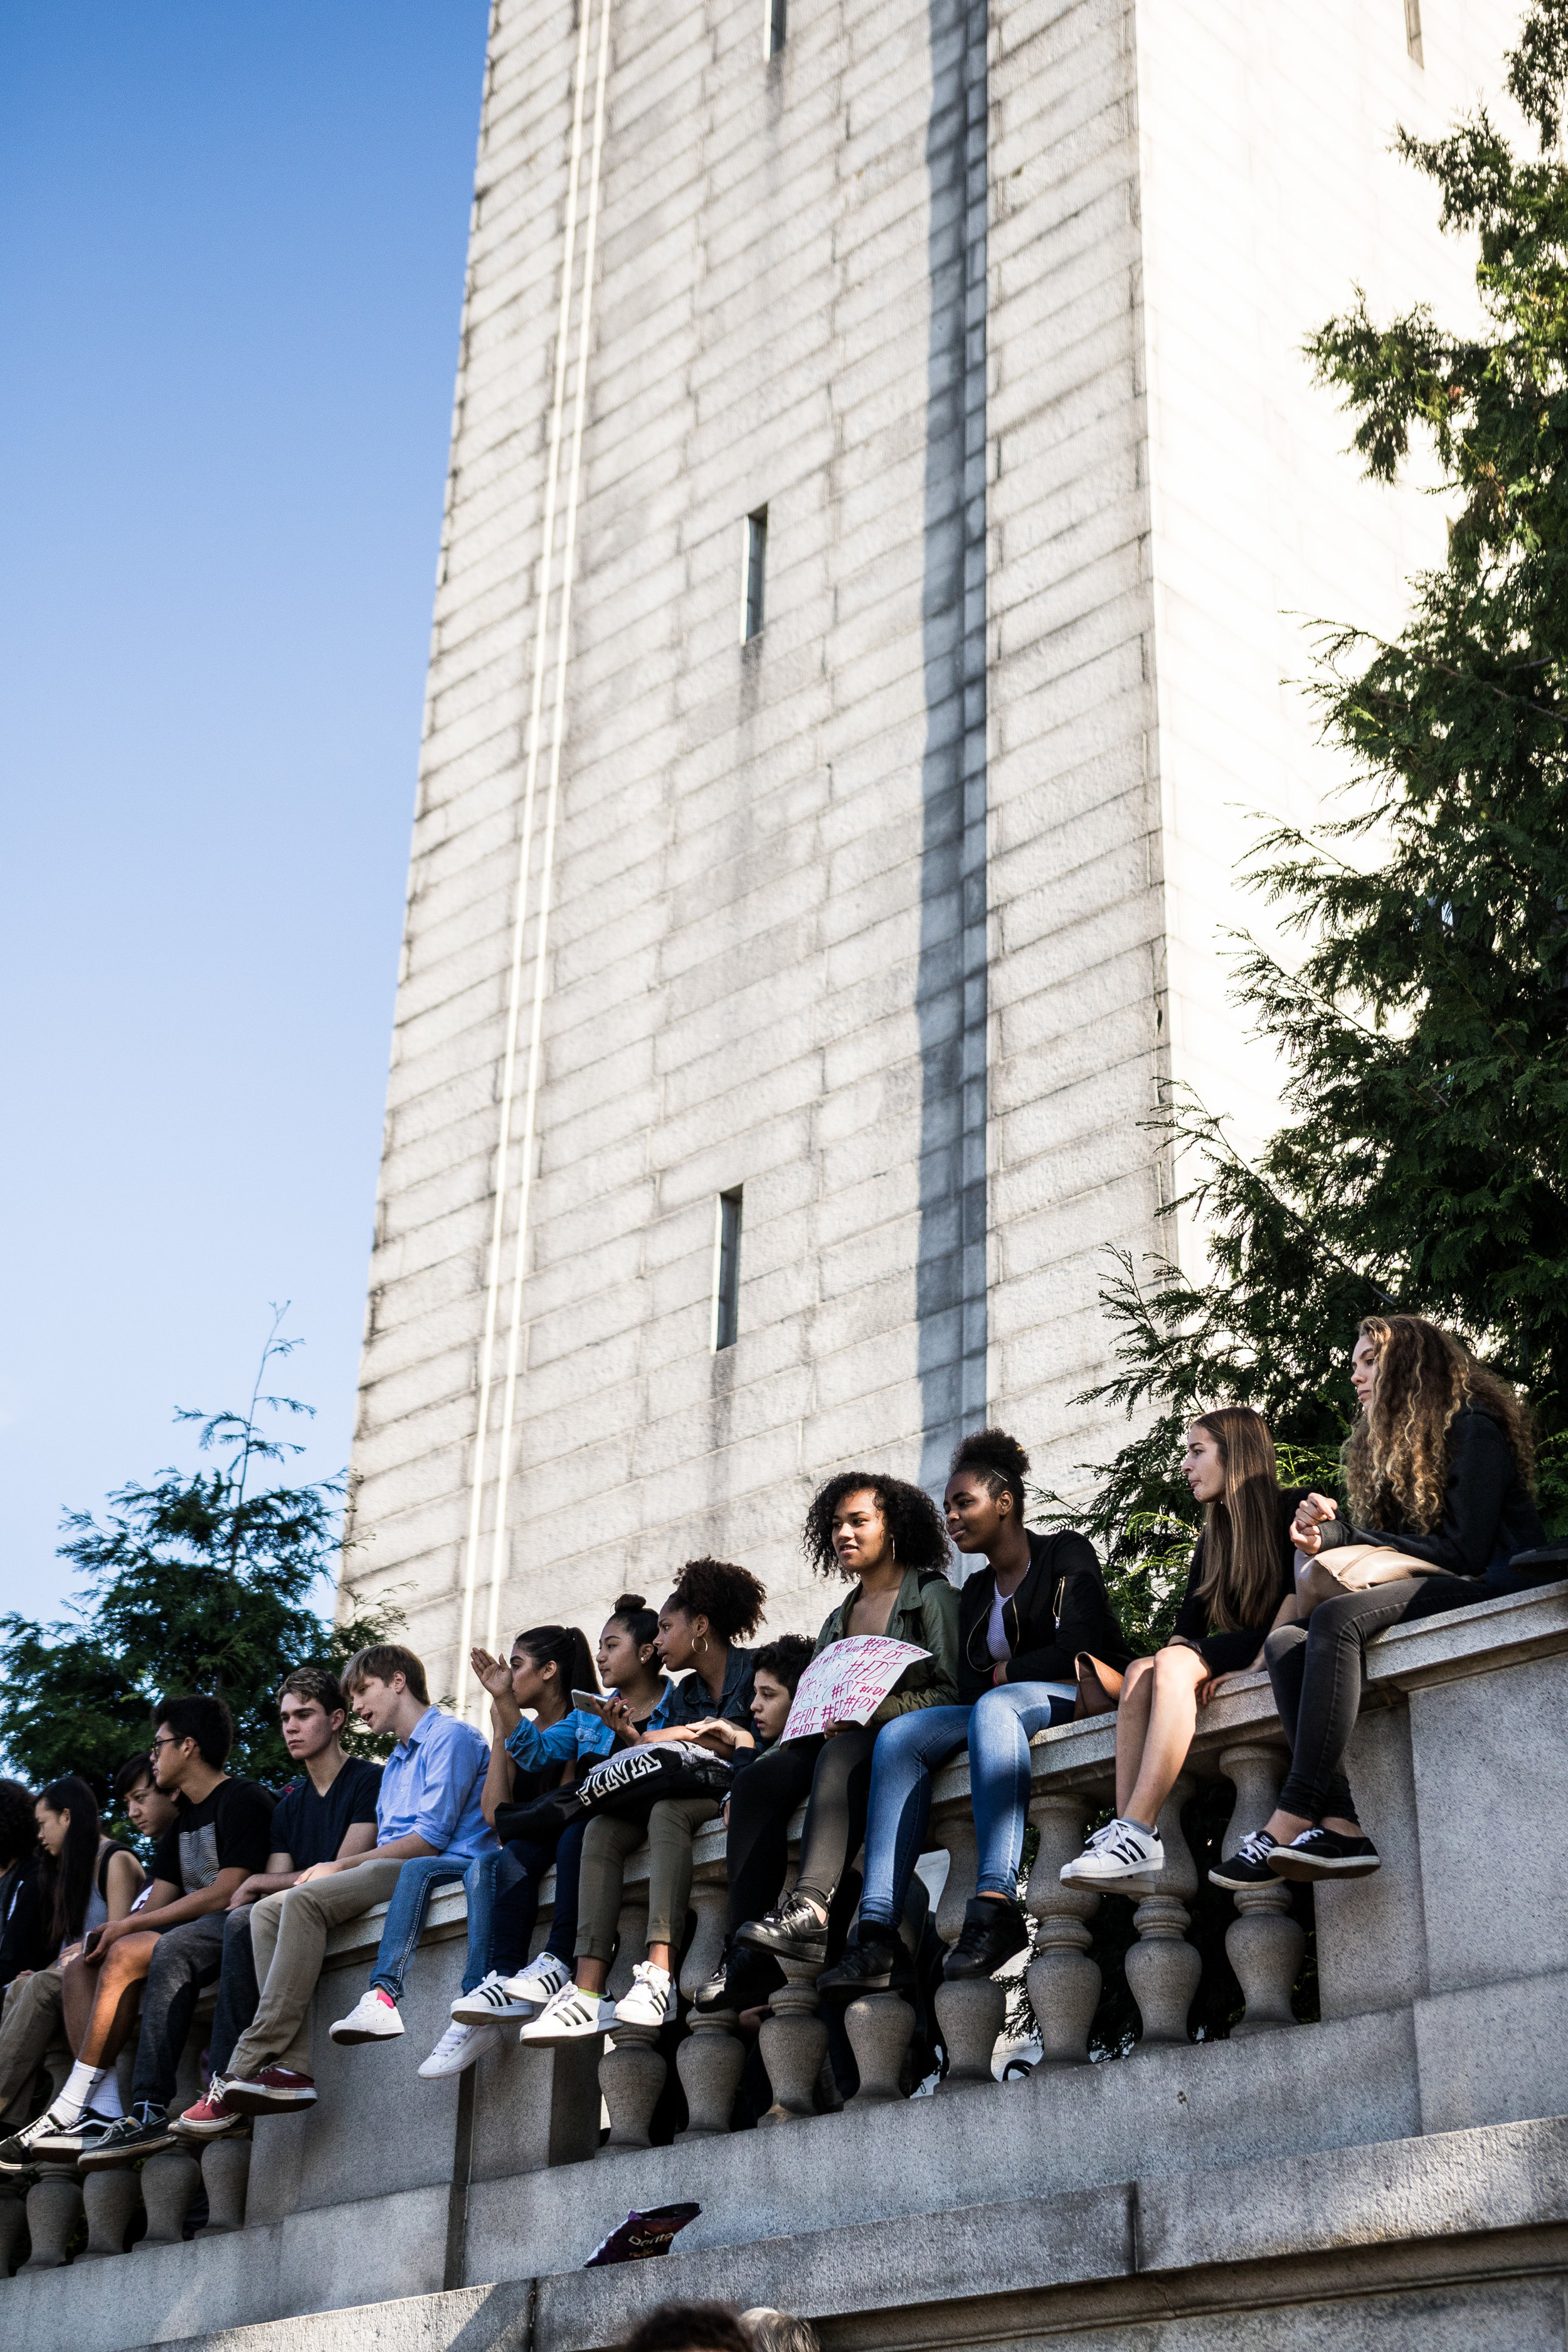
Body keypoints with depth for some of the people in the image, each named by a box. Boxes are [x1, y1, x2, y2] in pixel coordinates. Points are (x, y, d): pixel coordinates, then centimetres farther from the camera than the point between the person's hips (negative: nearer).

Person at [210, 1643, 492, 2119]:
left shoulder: (451, 1736, -1)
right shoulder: (394, 1766, 31)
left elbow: (431, 1838, -12)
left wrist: (340, 1867, -9)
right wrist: (334, 1871, 2)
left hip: (445, 1870, -10)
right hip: (394, 1874, 10)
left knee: (305, 1900, -27)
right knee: (268, 1911, -7)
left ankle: (248, 2067, -31)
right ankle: (290, 2068, -24)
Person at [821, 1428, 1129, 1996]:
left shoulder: (1066, 1554, 5)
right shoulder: (975, 1593, 24)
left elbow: (1075, 1651, -9)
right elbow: (969, 1686, 13)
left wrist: (1006, 1671, 2)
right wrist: (999, 1678, -8)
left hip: (1081, 1699, -6)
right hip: (993, 1710, 7)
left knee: (994, 1707, -38)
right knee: (898, 1736, -20)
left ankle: (996, 1903, -53)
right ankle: (878, 1933, -36)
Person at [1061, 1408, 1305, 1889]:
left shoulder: (1291, 1511, 5)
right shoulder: (1212, 1541, 25)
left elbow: (1298, 1596, -10)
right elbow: (1187, 1627, 15)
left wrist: (1256, 1666, -22)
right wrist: (1172, 1664, -6)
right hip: (1225, 1660, 6)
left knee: (1173, 1665, -31)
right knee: (1141, 1672, -24)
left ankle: (1136, 1832, -42)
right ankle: (1130, 1832, -40)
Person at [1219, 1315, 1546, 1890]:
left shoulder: (1472, 1430, -2)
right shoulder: (1388, 1447, 24)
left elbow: (1462, 1550, -12)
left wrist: (1345, 1537, -7)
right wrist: (1328, 1528, -2)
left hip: (1489, 1590, -8)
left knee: (1336, 1618, -33)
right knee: (1283, 1640, -18)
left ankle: (1291, 1822, -42)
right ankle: (1341, 1827, -36)